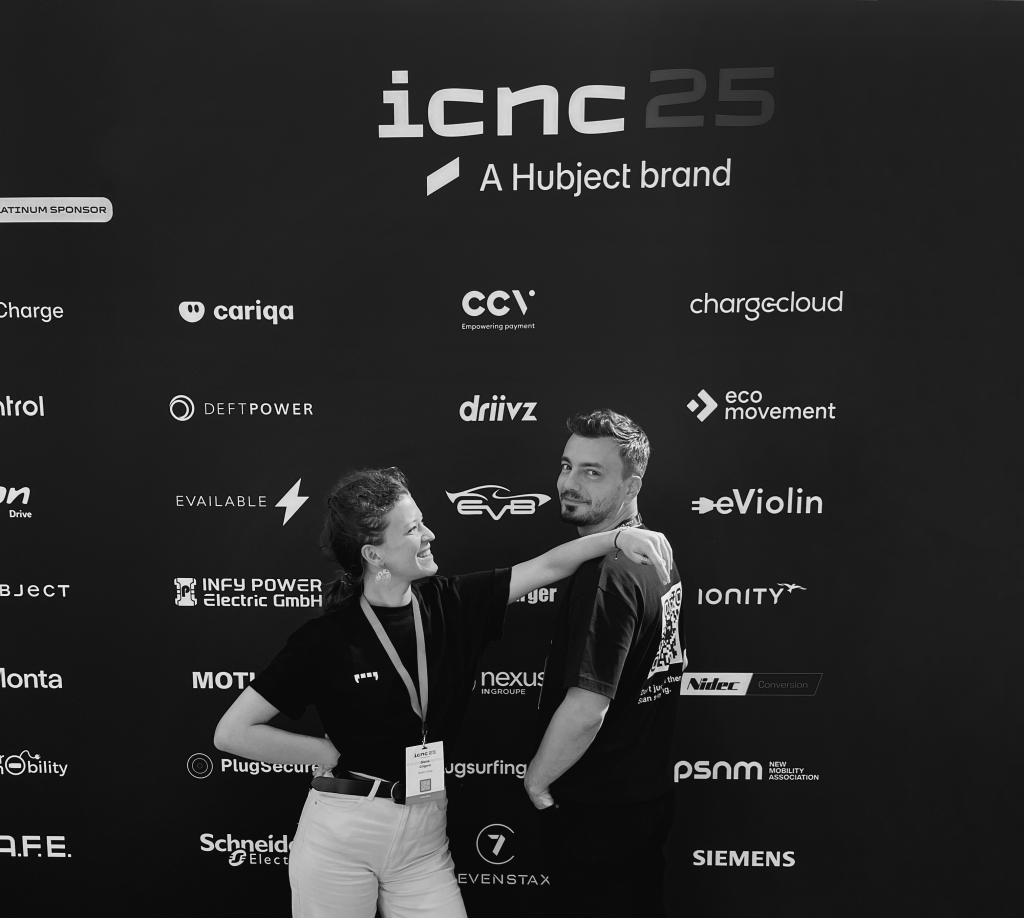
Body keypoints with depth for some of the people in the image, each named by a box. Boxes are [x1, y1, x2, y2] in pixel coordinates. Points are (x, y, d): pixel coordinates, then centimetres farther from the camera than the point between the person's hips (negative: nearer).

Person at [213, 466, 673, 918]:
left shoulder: (449, 604, -1)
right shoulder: (325, 638, -13)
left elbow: (548, 566, -2)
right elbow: (231, 732, -11)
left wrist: (618, 535, -17)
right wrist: (332, 753, -6)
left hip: (425, 836, 4)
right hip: (340, 837, -3)